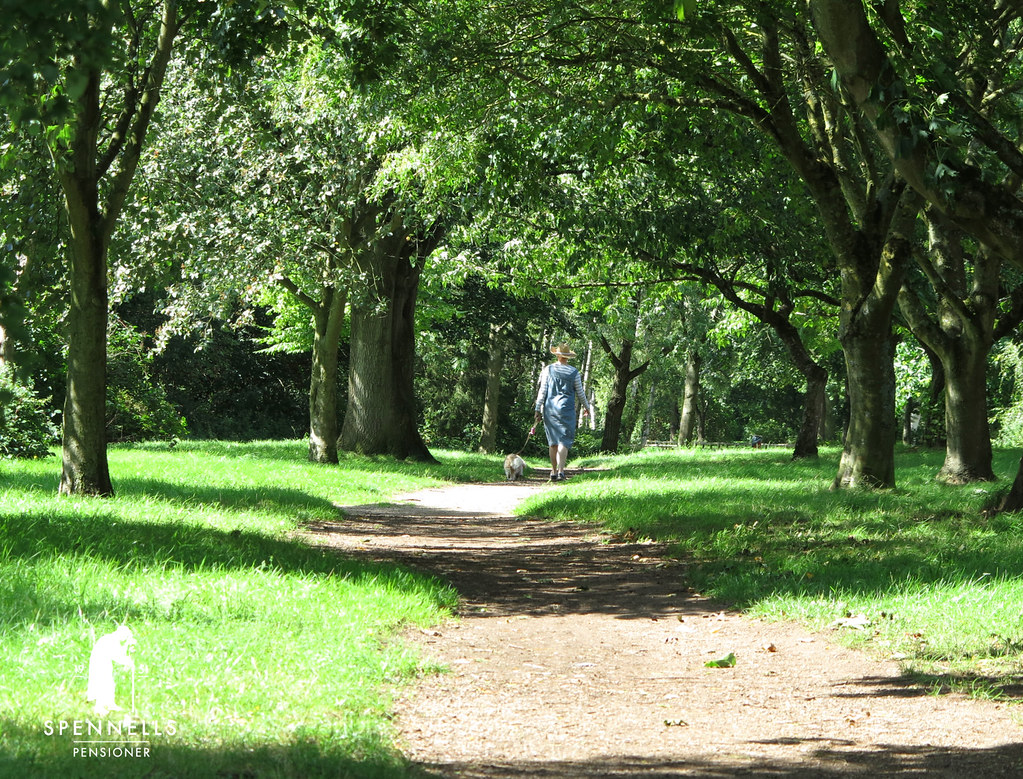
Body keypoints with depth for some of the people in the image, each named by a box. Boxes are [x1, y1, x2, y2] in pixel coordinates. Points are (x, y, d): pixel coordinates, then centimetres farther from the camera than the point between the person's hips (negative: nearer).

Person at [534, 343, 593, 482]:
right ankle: (560, 471, -19)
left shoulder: (548, 370, 1)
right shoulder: (574, 372, 0)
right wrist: (586, 407, 23)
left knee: (553, 441, 12)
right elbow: (580, 393, 7)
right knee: (564, 440, -5)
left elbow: (542, 391, -1)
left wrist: (538, 409, 3)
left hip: (549, 408, 2)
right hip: (566, 408, -2)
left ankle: (554, 472, 16)